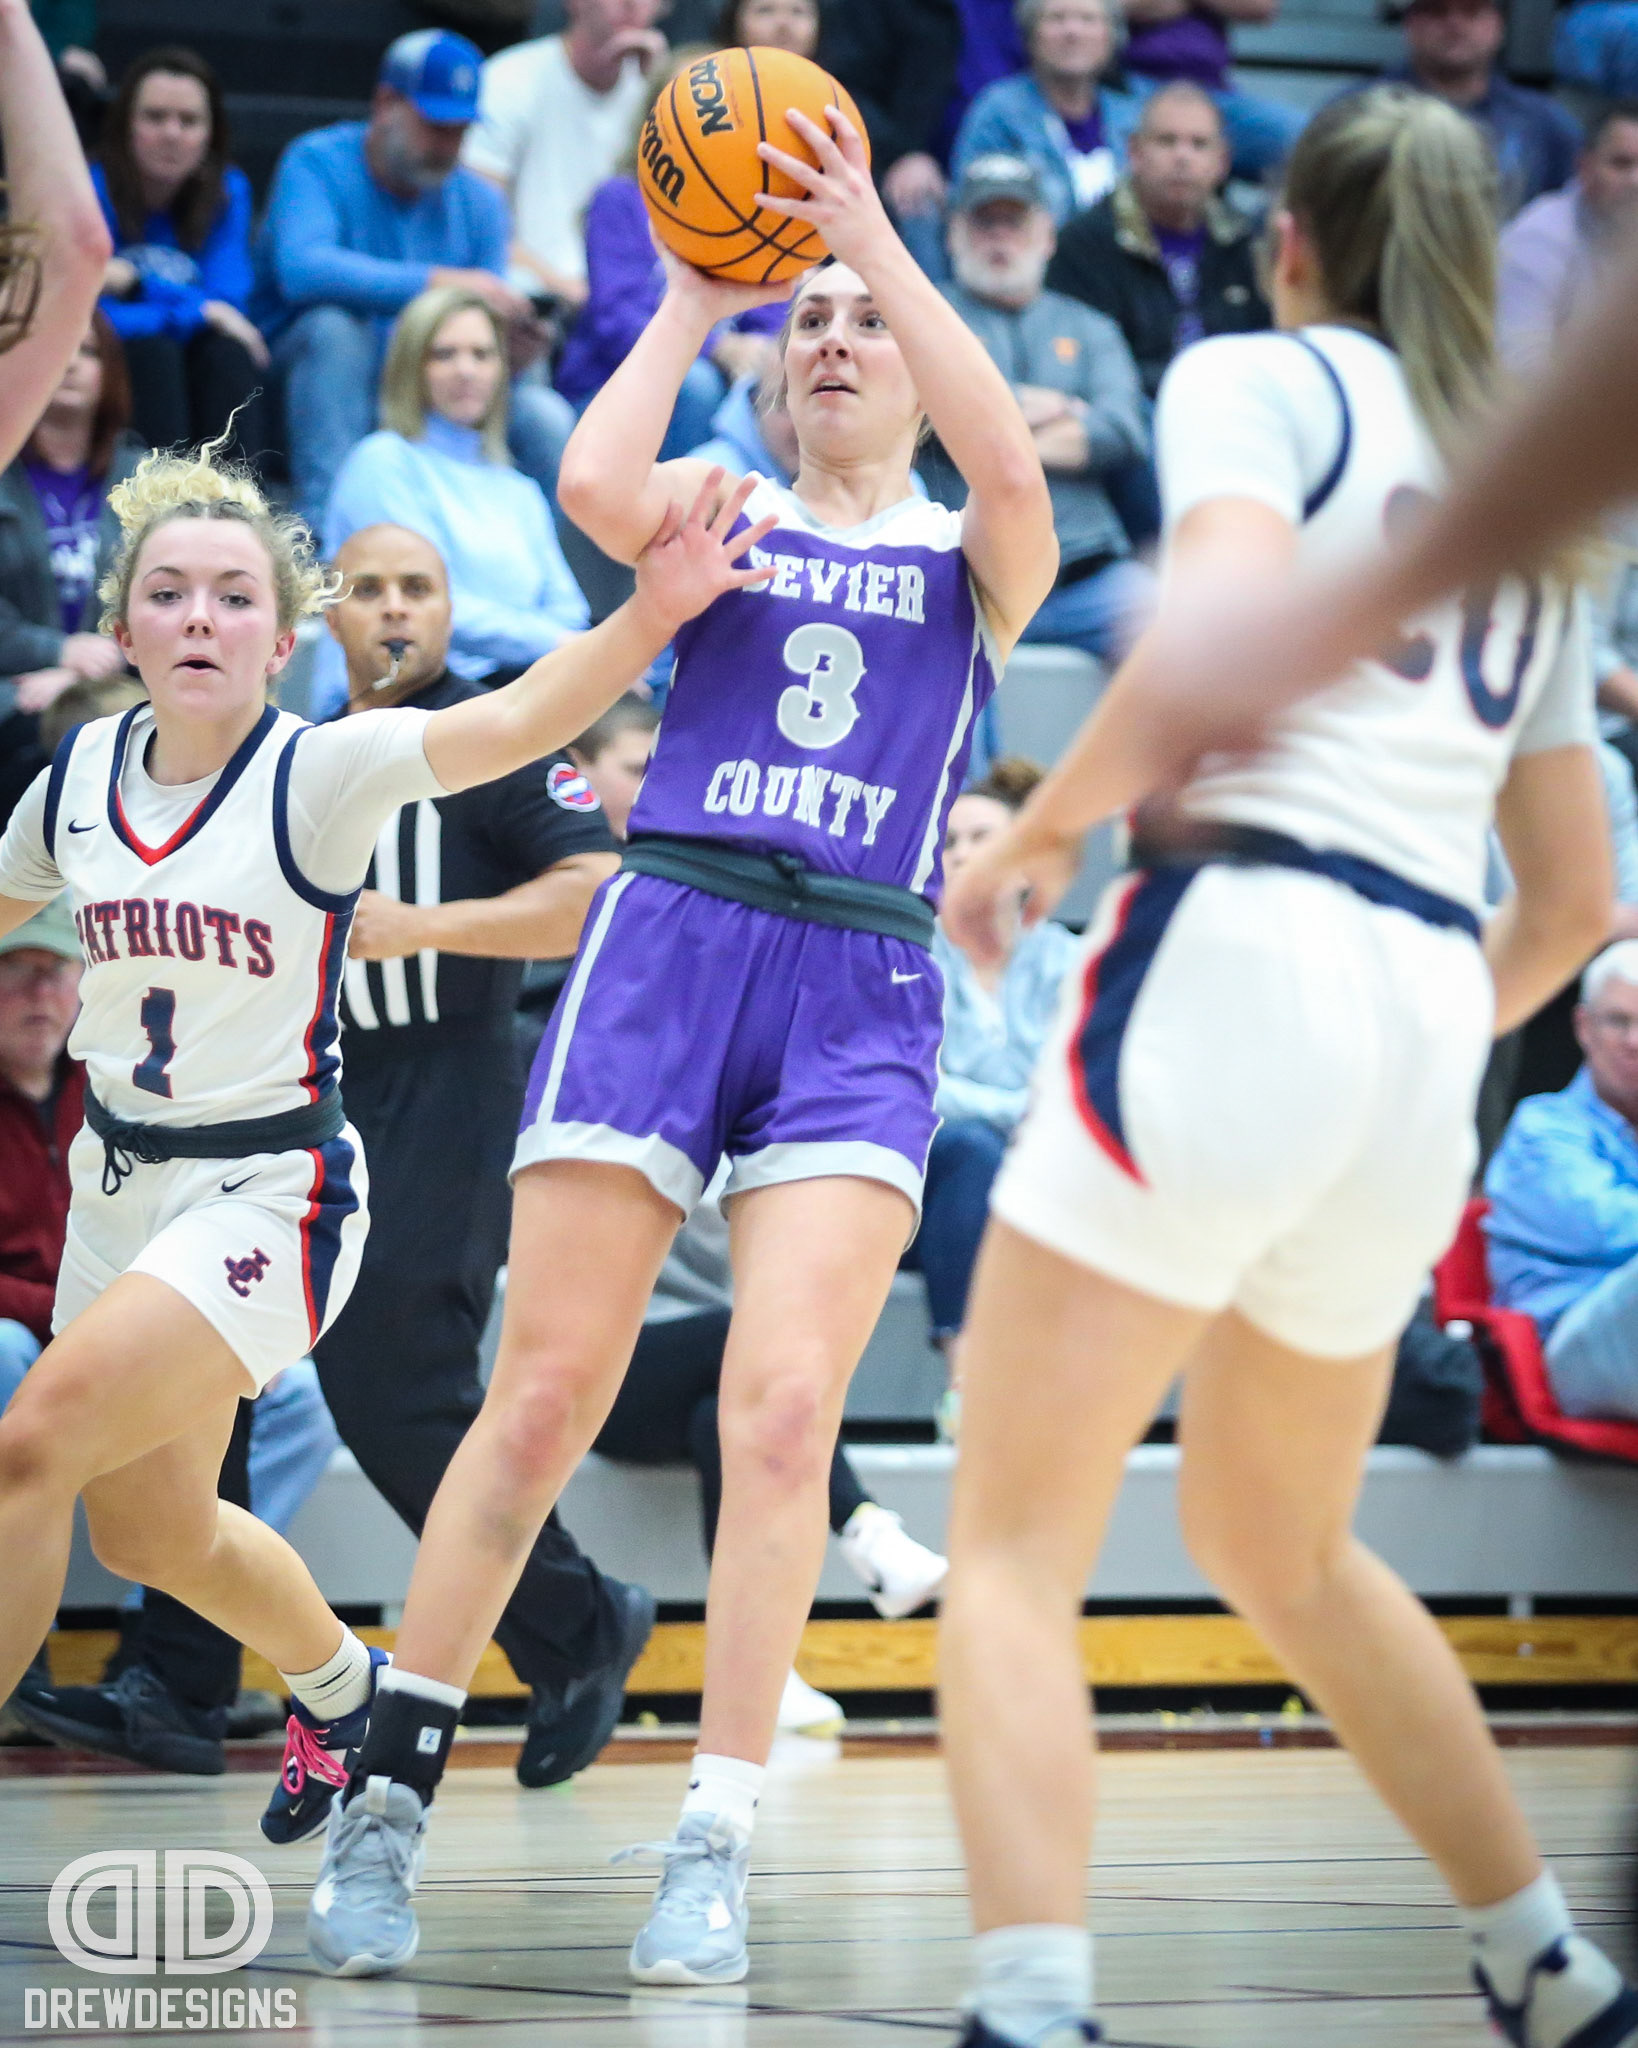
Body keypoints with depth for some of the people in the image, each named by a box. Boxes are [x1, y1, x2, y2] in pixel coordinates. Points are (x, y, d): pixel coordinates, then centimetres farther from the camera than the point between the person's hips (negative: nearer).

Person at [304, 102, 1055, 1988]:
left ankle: (714, 1848, -8)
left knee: (781, 1410, -14)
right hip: (667, 943, 0)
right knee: (544, 1394, -4)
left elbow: (1008, 461, -10)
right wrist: (690, 302, 1)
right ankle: (387, 1799, 6)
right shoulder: (723, 510, 15)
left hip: (862, 998, 0)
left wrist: (874, 233, -10)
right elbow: (597, 489, -9)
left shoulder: (970, 560, 14)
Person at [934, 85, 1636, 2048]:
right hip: (1425, 1025, 7)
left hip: (1234, 948, -7)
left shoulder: (1259, 378, 5)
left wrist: (1030, 837, -5)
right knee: (1278, 1548, 27)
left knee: (1011, 1549, -9)